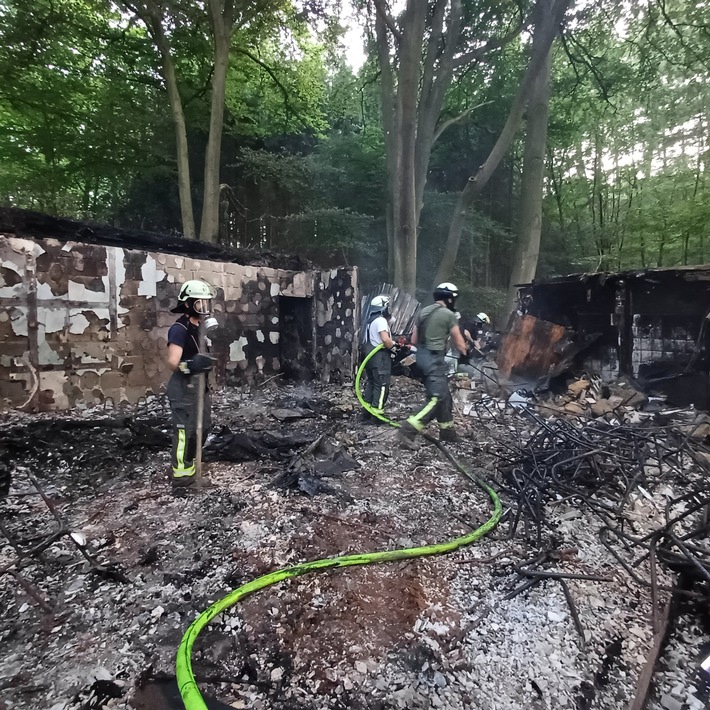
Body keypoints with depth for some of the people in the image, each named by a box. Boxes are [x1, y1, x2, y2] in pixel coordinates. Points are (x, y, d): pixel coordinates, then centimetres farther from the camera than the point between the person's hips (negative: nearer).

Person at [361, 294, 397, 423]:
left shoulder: (372, 320, 16)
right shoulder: (381, 320, -15)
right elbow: (385, 340, -26)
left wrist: (392, 343, 6)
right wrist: (394, 347, -10)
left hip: (370, 355, 10)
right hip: (380, 356, -10)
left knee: (371, 383, 14)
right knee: (382, 385, -4)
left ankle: (366, 413, 19)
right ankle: (376, 416, -2)